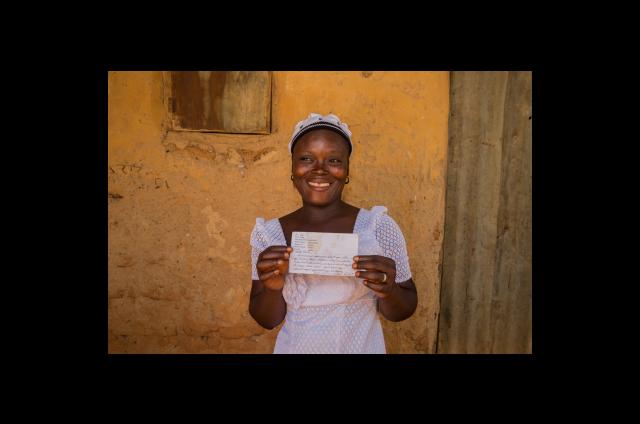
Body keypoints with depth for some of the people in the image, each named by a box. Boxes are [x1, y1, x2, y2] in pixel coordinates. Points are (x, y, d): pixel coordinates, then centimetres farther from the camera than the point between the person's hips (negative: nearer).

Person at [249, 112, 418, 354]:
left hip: (361, 348, -1)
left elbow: (404, 311, -6)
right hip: (293, 348, 1)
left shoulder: (378, 226, -14)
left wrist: (388, 291, -26)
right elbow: (266, 321, -4)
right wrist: (272, 288, -23)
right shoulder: (268, 233, -9)